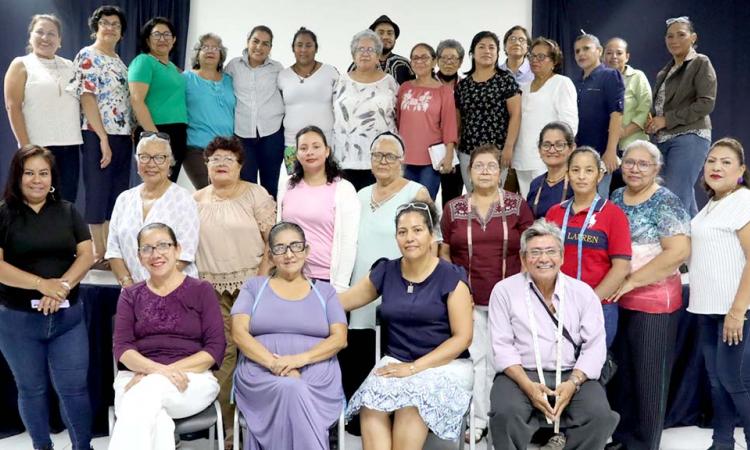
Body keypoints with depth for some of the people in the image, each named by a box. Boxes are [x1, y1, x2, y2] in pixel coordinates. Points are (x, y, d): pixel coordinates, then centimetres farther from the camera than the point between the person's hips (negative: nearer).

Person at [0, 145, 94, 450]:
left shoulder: (67, 211, 6)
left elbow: (87, 254, -1)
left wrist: (62, 286, -17)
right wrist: (42, 283, -21)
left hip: (68, 316, 1)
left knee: (74, 388, 4)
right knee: (31, 389, 14)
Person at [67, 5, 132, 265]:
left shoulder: (118, 61, 17)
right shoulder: (88, 56, -5)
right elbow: (86, 98, -14)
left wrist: (132, 134, 9)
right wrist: (103, 138, -19)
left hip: (123, 136, 8)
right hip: (98, 136, -8)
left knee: (118, 194, 10)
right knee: (98, 193, -2)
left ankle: (111, 249, 19)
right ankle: (98, 252, 7)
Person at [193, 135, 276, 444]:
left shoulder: (255, 194, -1)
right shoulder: (196, 201, 9)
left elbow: (273, 239, -4)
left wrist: (262, 278, -10)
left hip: (250, 283, -2)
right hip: (212, 288, 3)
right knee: (224, 352, 1)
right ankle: (229, 425, 12)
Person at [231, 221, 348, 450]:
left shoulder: (325, 291, 18)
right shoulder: (254, 286, 15)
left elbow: (339, 338, 5)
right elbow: (239, 333, 1)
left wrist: (300, 358, -14)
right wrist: (275, 364, -16)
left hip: (316, 372, 1)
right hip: (260, 370, 0)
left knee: (296, 391, -36)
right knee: (290, 389, -36)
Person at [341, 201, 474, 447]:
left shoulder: (451, 276, -3)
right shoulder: (385, 272, 9)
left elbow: (462, 337, -7)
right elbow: (340, 302, 16)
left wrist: (415, 367, -15)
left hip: (445, 365, -3)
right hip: (396, 362, 3)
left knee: (410, 406, -33)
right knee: (372, 407, -29)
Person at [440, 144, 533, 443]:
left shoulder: (518, 205, 2)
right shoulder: (453, 209, 4)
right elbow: (444, 254, 8)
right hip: (468, 299, 1)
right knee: (477, 357, 5)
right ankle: (478, 419, 16)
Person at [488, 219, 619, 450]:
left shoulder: (583, 292, 7)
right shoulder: (504, 290, 3)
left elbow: (595, 345, 2)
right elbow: (502, 346, -2)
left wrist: (572, 383, -14)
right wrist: (528, 386, -16)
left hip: (572, 375, 2)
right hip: (520, 374, -2)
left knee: (601, 416, -25)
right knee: (506, 414, -32)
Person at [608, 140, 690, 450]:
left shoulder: (666, 203, -9)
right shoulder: (615, 198, 8)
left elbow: (679, 252, -20)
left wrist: (631, 282, -20)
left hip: (653, 302, -5)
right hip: (614, 301, 6)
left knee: (649, 375, 7)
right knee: (620, 372, 14)